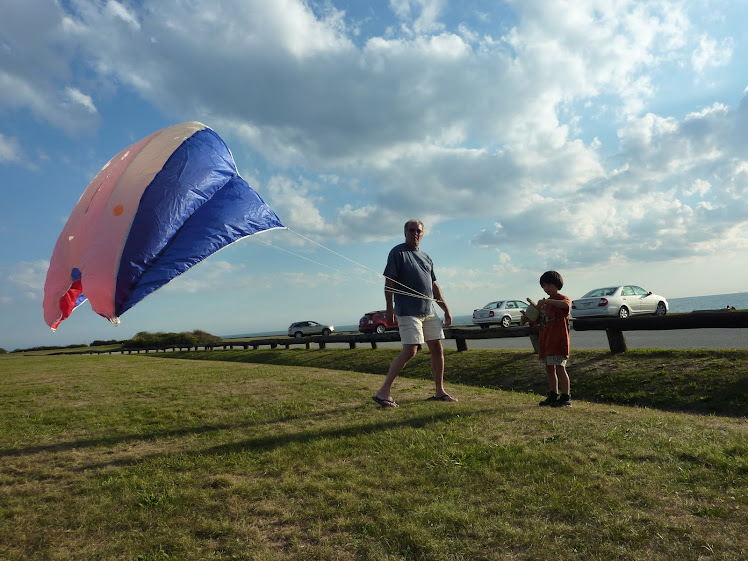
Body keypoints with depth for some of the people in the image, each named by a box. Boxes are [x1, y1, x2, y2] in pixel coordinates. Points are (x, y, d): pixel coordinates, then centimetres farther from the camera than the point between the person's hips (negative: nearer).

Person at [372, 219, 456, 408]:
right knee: (410, 351, -14)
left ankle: (440, 391, 19)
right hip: (408, 312, -7)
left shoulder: (426, 257, 18)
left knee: (437, 349, 6)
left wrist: (446, 310, 17)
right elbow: (389, 283, -8)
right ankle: (383, 391, -6)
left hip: (429, 312, 7)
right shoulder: (397, 253, -2)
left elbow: (434, 286, 22)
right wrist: (390, 310, -16)